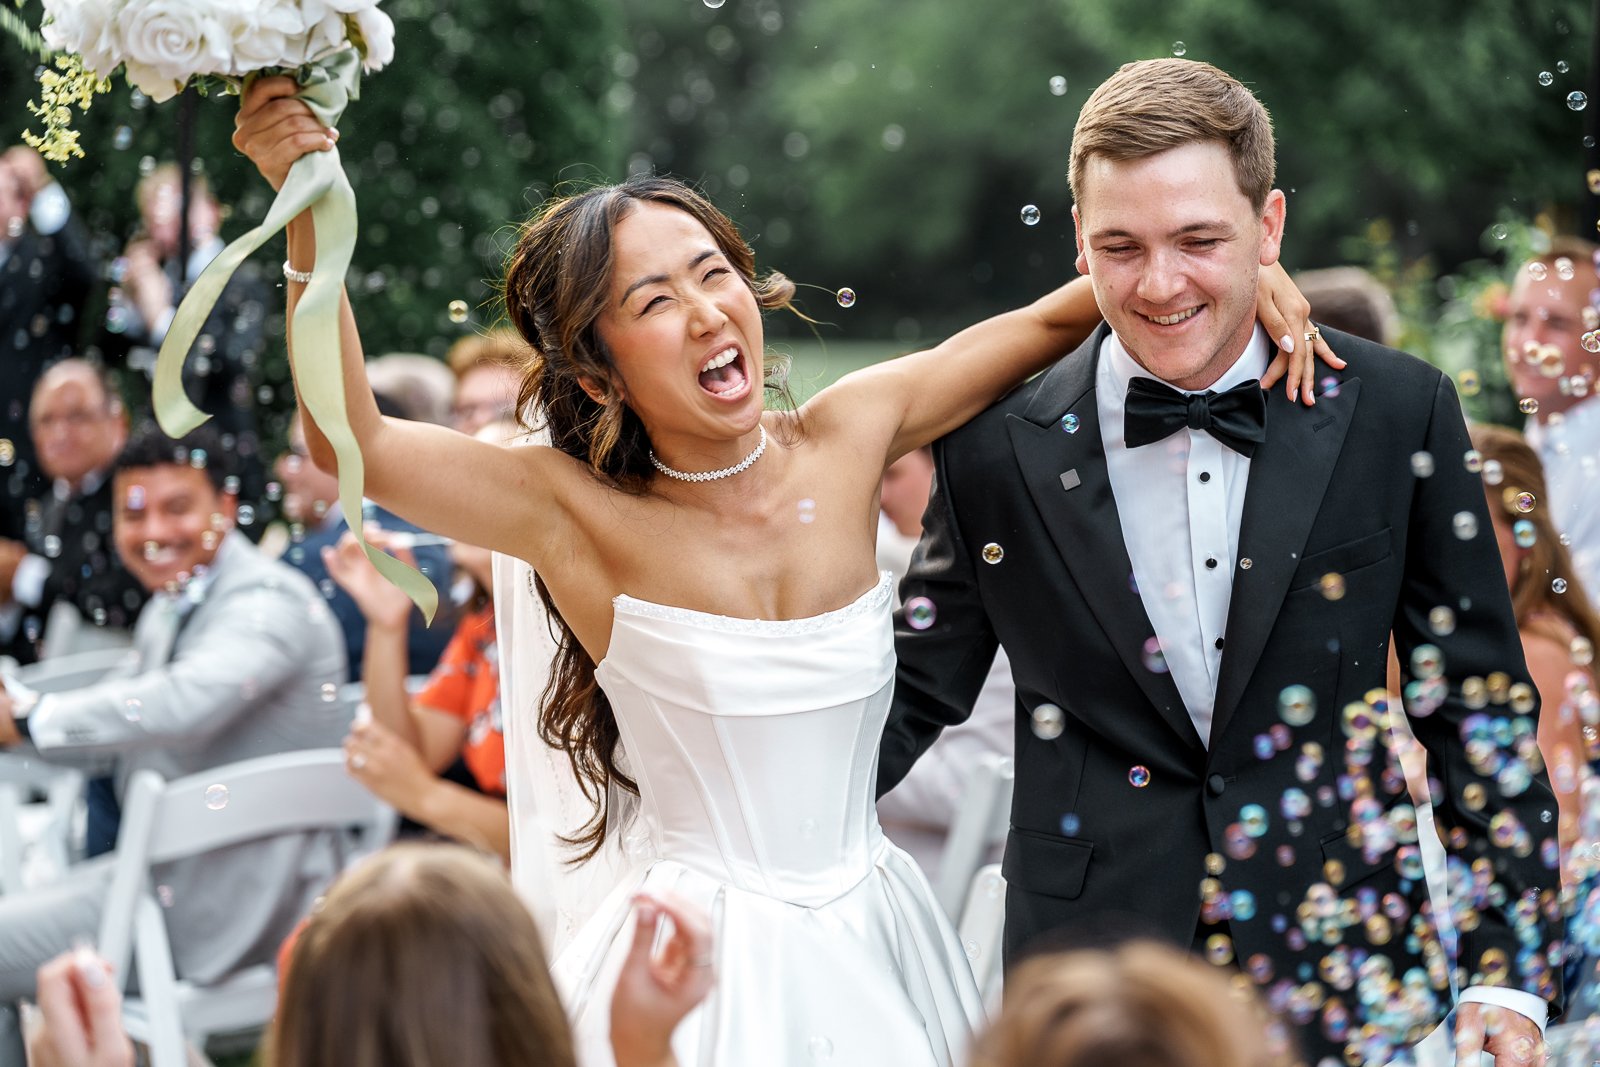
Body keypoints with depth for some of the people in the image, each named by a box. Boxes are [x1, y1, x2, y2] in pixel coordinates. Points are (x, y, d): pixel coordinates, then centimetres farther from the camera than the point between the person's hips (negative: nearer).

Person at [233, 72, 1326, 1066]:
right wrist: (310, 213, -29)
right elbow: (349, 441, -21)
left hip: (875, 942, 4)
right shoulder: (580, 513, -11)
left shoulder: (846, 439, -2)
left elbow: (1048, 322, 8)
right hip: (701, 968, -4)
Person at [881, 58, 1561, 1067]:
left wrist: (1509, 966, -2)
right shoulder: (995, 450, -5)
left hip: (1346, 978, 0)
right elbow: (915, 692, 5)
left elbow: (1475, 700, 1)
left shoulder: (1400, 413, -5)